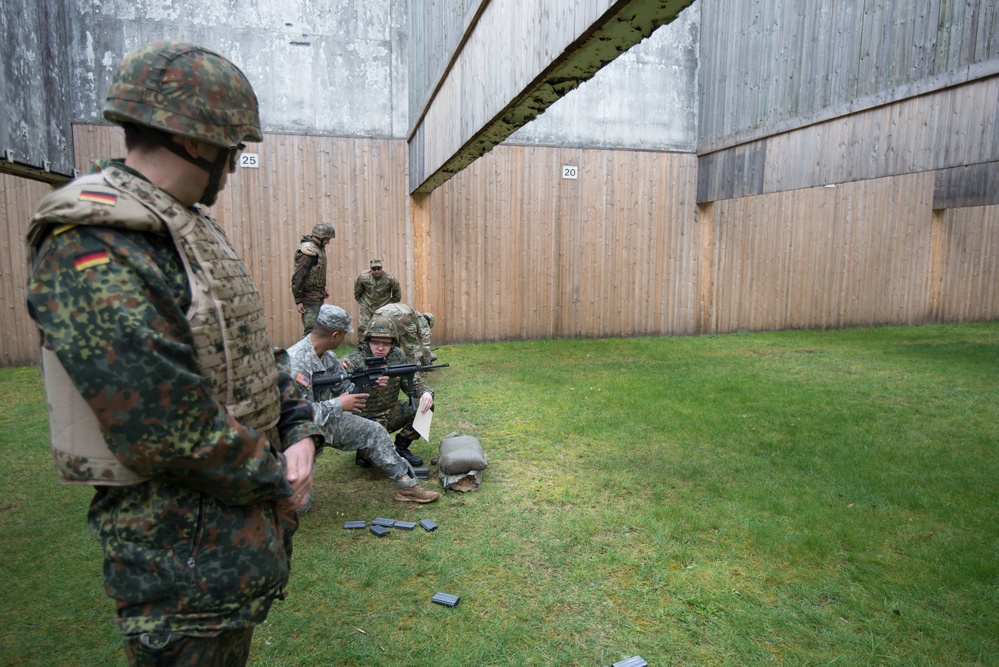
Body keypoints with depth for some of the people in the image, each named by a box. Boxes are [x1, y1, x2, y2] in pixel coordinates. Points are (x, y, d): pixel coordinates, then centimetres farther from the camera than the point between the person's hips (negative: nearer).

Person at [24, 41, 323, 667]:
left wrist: (300, 431, -3)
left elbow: (256, 349, 11)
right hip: (184, 558, -8)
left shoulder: (194, 229, 7)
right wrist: (275, 480, -13)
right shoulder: (90, 256, -24)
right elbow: (176, 432, -27)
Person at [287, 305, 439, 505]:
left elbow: (345, 388, 9)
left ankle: (407, 485, 10)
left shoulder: (328, 356, -2)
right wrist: (339, 405, -26)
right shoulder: (295, 362, -29)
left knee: (372, 430, 2)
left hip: (325, 421, 8)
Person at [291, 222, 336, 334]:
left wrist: (323, 286, 14)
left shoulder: (319, 248, 9)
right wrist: (298, 301, -20)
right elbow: (297, 278, -23)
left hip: (318, 298, 10)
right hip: (310, 299, -10)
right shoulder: (309, 252, -21)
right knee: (312, 331, -8)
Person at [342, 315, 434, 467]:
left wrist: (427, 393, -24)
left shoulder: (398, 357, -3)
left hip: (390, 414, 6)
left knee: (425, 406, -12)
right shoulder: (352, 363, -19)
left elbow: (415, 382, 1)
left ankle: (400, 447, 7)